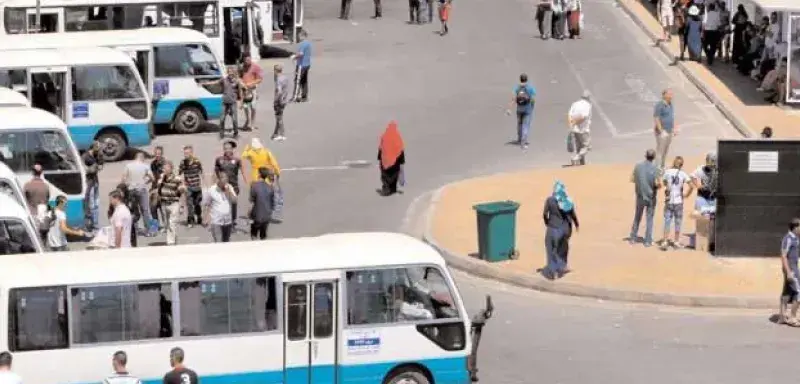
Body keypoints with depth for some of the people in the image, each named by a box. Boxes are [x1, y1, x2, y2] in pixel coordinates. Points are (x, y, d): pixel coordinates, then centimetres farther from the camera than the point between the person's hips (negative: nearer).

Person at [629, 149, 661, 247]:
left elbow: (632, 179, 2)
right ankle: (648, 241, 7)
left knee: (637, 217, 17)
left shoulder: (638, 166, -5)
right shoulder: (654, 168, -15)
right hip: (651, 196, -3)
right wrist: (658, 186, 3)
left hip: (640, 196, 3)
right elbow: (657, 183, -19)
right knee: (649, 218, 7)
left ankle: (633, 238, 21)